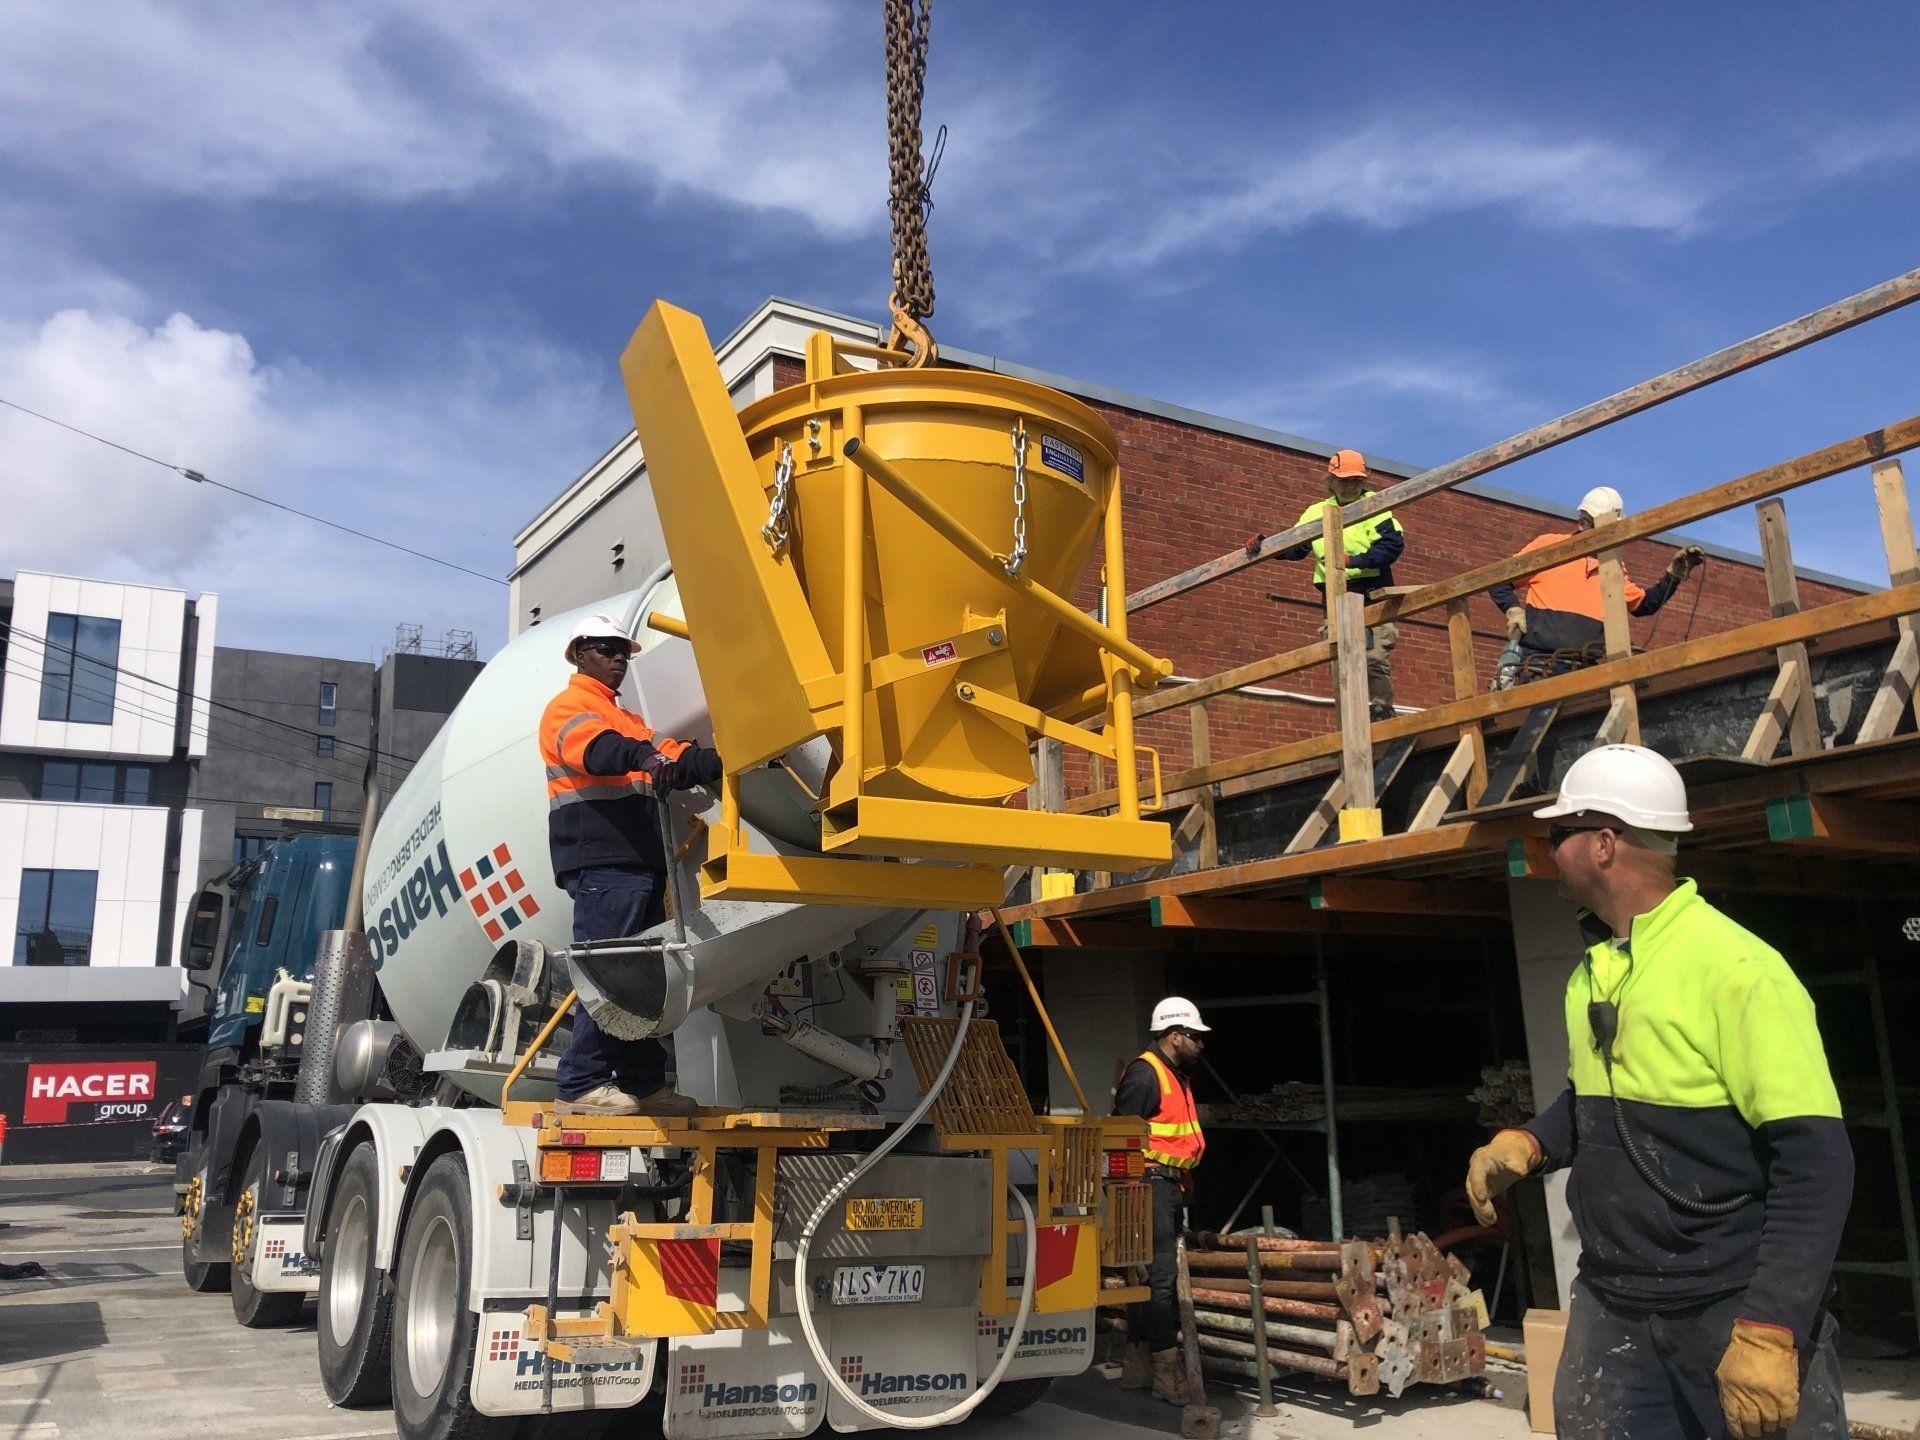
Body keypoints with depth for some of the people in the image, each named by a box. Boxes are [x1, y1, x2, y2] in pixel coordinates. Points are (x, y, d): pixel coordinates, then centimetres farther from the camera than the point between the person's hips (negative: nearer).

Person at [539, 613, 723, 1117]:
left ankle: (644, 1084, 14)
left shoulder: (626, 719, 30)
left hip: (640, 865, 9)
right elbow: (595, 748, -22)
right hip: (601, 864, -9)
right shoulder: (567, 707, 2)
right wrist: (642, 756, -42)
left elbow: (676, 757, 18)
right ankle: (581, 1085, -9)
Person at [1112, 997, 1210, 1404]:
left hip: (1170, 1186, 11)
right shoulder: (1144, 1073, -13)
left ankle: (1137, 1365, 20)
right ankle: (1167, 1371, -8)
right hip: (1151, 1183, -11)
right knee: (1159, 1276, -10)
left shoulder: (1176, 1077, 20)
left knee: (1150, 1275, 13)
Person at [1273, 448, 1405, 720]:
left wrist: (1353, 561, -20)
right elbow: (1295, 547, 14)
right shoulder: (1316, 512, 16)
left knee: (1375, 658, -12)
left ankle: (1383, 713, -3)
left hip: (1370, 594, -4)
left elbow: (1394, 543, -10)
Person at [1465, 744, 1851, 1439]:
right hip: (1610, 1304, 7)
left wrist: (1770, 1328, -23)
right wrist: (1529, 1143, 2)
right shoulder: (1589, 975, 7)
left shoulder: (1737, 966, -17)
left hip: (1733, 1305, -7)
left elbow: (1815, 1159, -19)